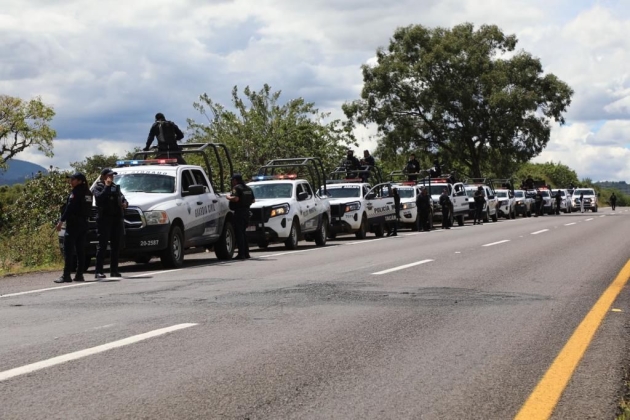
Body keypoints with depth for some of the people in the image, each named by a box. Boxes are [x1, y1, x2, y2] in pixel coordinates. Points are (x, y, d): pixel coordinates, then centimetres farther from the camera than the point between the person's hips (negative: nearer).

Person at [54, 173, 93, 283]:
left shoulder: (76, 192, -12)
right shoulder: (87, 193, 13)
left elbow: (69, 209, -17)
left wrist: (61, 221, -15)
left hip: (73, 224, -8)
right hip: (83, 224, 8)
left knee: (68, 250, -7)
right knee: (80, 250, 9)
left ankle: (66, 275, -11)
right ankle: (79, 274, 8)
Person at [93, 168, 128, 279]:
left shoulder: (115, 187, 21)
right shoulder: (98, 187, 1)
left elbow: (122, 198, 23)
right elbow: (100, 197, -18)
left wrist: (125, 203, 1)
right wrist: (107, 186, -13)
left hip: (117, 218, 6)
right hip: (104, 218, -6)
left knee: (116, 245, 7)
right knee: (102, 245, -9)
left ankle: (114, 270, 13)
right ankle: (98, 272, -11)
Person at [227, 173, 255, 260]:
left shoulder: (237, 188, -10)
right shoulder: (248, 188, 16)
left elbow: (236, 198, -25)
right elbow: (253, 200, 18)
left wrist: (229, 197, -8)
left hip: (239, 212, -9)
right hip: (246, 211, 9)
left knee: (238, 232, -7)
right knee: (243, 232, 16)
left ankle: (241, 253, -13)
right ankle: (246, 252, 16)